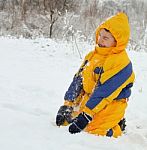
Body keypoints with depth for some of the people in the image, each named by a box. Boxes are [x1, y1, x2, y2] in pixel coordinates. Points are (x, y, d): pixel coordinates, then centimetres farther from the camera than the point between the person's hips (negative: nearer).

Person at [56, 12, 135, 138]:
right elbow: (78, 81, 10)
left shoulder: (121, 63, -18)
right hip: (87, 103, 8)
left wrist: (86, 115, -27)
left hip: (107, 108, -8)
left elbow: (104, 93, -24)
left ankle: (117, 126, 6)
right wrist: (67, 105, 2)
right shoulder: (92, 56, 9)